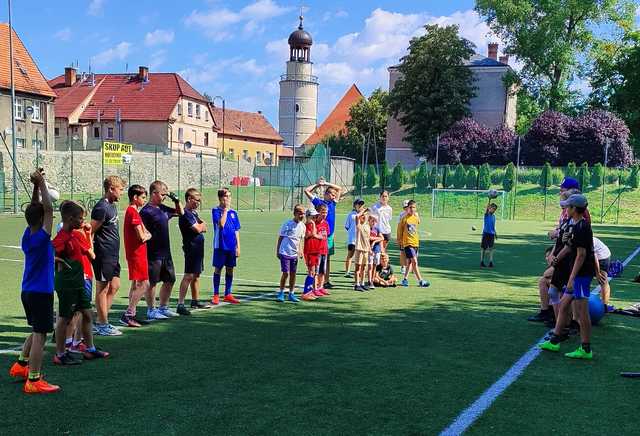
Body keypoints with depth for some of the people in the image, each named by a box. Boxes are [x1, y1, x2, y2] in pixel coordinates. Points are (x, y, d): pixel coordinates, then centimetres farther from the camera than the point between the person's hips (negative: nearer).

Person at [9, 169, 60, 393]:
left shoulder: (27, 235, 3)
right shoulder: (41, 238, -18)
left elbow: (37, 208, 13)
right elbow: (48, 209, -21)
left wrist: (36, 186, 6)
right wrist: (41, 183, -16)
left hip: (28, 291, 9)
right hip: (41, 293, -9)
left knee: (37, 331, 25)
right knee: (40, 336, -3)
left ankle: (21, 365, 33)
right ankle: (33, 381, -1)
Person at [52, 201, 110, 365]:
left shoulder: (78, 234, 8)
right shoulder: (62, 237, -17)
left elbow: (91, 255, 15)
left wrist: (88, 233, 9)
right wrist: (62, 261, -18)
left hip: (82, 281, 8)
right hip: (68, 283, -8)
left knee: (87, 314, 13)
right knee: (65, 318, 1)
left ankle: (90, 349, 24)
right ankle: (60, 354, 11)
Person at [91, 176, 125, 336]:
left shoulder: (112, 205, 13)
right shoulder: (101, 207, -17)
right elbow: (90, 232, -18)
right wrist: (92, 253, -18)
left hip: (113, 255, 10)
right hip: (104, 255, -10)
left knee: (114, 286, 14)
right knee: (103, 288, -1)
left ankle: (100, 321, 22)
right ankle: (103, 326, 8)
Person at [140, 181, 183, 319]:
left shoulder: (163, 208, 11)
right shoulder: (146, 211, -13)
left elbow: (180, 212, 25)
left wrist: (176, 200, 10)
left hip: (166, 252, 9)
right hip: (153, 254, -9)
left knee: (170, 280, 15)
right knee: (152, 282, 1)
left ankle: (163, 308, 28)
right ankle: (151, 311, 12)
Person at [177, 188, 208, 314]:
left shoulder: (194, 212, 16)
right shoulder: (185, 214, -14)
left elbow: (204, 228, 14)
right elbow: (198, 229, -20)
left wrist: (200, 226, -8)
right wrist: (201, 224, 2)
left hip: (198, 248, 10)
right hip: (191, 248, -10)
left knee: (196, 275, 17)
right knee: (188, 276, -13)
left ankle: (195, 301, 27)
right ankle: (180, 304, -16)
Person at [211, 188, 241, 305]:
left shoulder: (233, 212, 8)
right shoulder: (215, 211, -5)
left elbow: (236, 231, 10)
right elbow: (221, 224, -21)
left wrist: (238, 246, 5)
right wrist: (225, 209, -15)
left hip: (231, 246, 4)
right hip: (220, 246, -4)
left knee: (230, 269, 9)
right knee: (218, 269, 3)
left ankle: (228, 294, 18)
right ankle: (216, 295, 10)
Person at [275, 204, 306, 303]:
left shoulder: (303, 226, 5)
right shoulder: (287, 224, -9)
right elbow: (280, 238, -3)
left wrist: (300, 251, 8)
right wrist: (277, 251, -3)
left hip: (294, 254, 5)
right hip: (285, 253, -5)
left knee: (293, 274, 7)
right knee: (285, 273, -7)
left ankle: (291, 294, 17)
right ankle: (281, 293, 7)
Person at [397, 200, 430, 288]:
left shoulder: (416, 218, 5)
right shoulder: (404, 219, -9)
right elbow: (399, 229, 0)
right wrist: (399, 240, 5)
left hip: (416, 243, 6)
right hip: (408, 243, -6)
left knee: (409, 262, 12)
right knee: (414, 262, -10)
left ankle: (405, 279, 22)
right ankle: (420, 281, -7)